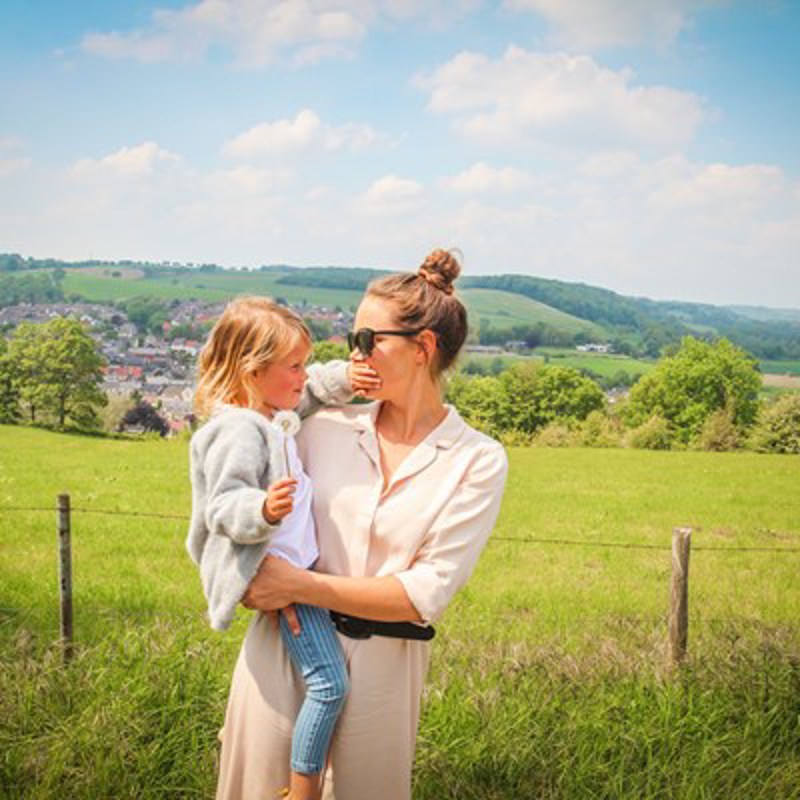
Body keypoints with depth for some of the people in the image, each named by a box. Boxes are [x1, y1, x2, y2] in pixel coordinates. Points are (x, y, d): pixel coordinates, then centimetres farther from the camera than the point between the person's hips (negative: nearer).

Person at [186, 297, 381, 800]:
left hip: (299, 560, 11)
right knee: (330, 683, -13)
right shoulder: (238, 432, -23)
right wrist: (264, 510, -47)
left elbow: (312, 390, 25)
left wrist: (343, 378, 5)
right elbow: (223, 510, -27)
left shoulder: (271, 411, 7)